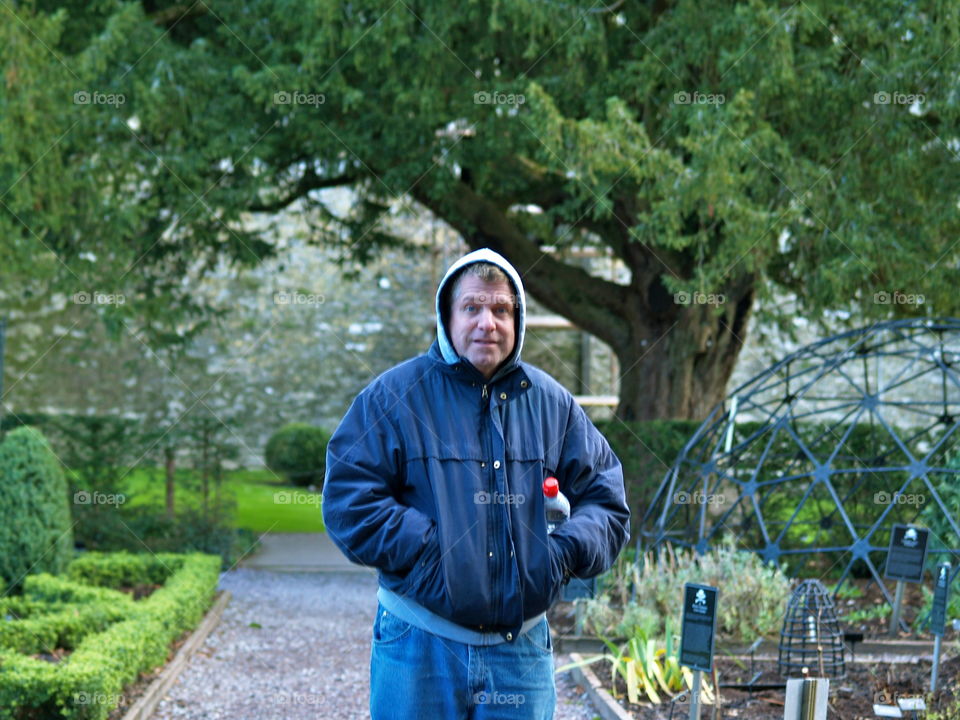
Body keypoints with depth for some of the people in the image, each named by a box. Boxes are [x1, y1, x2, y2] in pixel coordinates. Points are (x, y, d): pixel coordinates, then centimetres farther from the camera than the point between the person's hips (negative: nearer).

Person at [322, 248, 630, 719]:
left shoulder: (552, 403, 8)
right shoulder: (396, 396, -3)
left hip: (521, 649, 3)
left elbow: (607, 501, 10)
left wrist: (567, 551, -9)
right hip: (420, 648, -3)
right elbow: (347, 504, -9)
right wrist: (434, 547, -18)